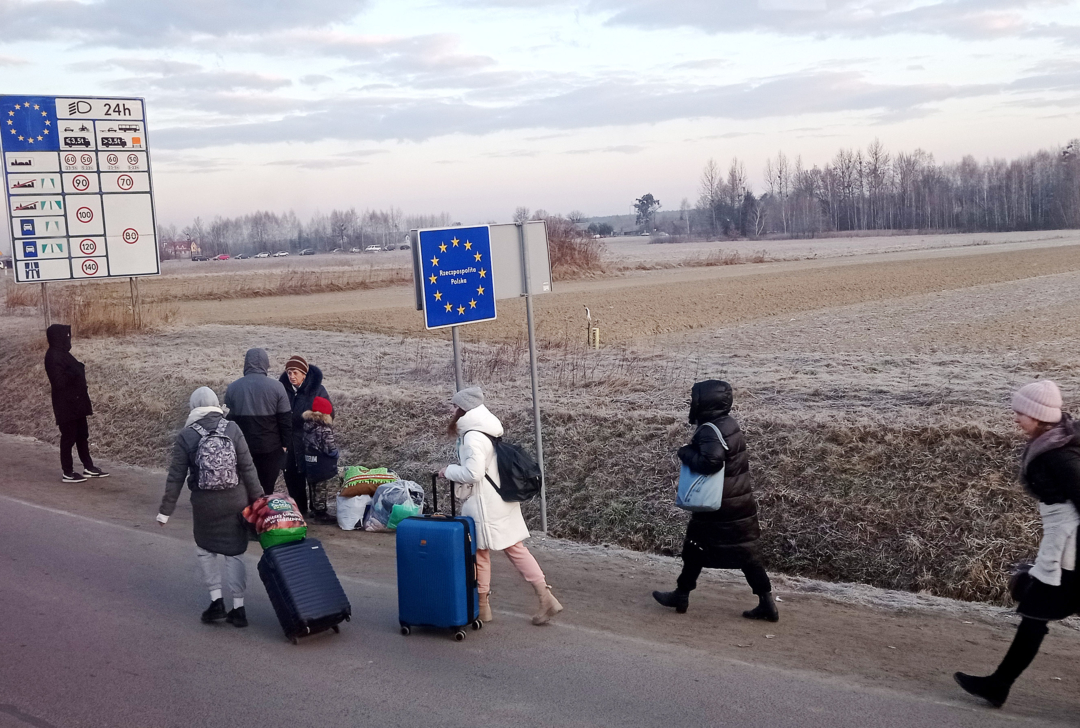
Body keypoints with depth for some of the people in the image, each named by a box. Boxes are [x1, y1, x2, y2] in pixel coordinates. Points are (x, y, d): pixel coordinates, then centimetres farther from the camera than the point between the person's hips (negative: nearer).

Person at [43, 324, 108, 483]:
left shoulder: (62, 354, 12)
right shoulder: (53, 357, -18)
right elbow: (59, 381, -26)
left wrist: (79, 368, 3)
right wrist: (75, 371, -21)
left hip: (75, 402, 10)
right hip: (66, 405, -10)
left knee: (82, 435, 15)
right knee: (68, 437, -1)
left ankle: (89, 467, 24)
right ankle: (67, 473, 8)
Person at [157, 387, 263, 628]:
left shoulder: (186, 436, -5)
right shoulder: (232, 429, -3)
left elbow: (176, 476, -4)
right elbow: (248, 468, -4)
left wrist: (166, 509, 3)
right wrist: (257, 498, 3)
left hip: (205, 503, -1)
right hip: (235, 500, 1)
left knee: (205, 549, 20)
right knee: (233, 552, 11)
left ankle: (216, 602, 11)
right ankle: (238, 608, 11)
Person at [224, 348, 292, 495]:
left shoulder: (232, 388, -3)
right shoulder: (276, 388, -10)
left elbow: (228, 418, 3)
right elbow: (286, 419, -8)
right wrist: (285, 444, 3)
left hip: (241, 448, 2)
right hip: (270, 448, -2)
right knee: (267, 490, 7)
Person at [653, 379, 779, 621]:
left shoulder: (710, 431, -20)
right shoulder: (729, 424, 8)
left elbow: (711, 461, -34)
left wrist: (686, 453, -18)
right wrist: (694, 449, 5)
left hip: (717, 506, -8)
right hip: (741, 502, 8)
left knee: (696, 549, 10)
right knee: (747, 553, 10)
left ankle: (681, 595, 24)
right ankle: (766, 603, 9)